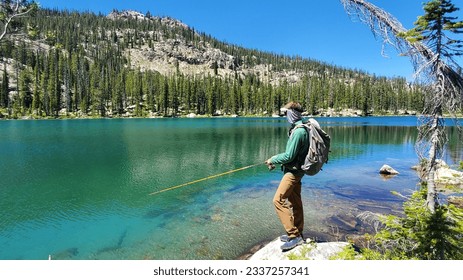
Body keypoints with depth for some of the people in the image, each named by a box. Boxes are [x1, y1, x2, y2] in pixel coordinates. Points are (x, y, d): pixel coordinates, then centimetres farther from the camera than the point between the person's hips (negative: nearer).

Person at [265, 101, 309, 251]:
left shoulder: (298, 131, -22)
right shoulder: (301, 128, 11)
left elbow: (289, 156, -23)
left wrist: (273, 160, -8)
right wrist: (276, 160, 10)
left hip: (293, 171, -10)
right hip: (296, 170, 10)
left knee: (278, 200, -11)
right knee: (295, 202, 16)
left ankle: (294, 235, -6)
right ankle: (297, 234, 28)